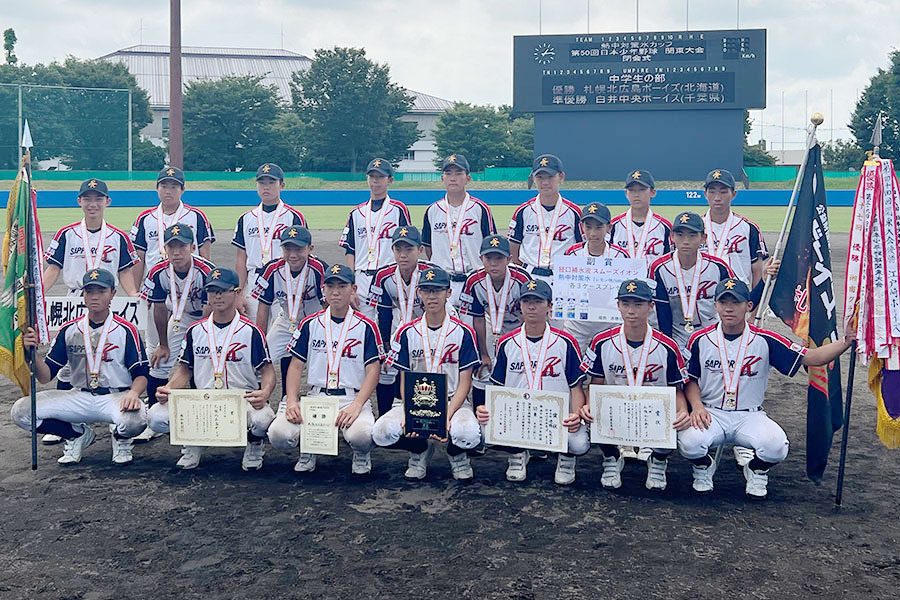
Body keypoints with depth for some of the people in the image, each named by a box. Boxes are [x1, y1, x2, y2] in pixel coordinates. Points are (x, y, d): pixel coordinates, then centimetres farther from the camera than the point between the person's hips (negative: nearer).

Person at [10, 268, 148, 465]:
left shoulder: (126, 330, -4)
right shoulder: (69, 330, 5)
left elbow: (141, 374, -5)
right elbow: (45, 376, 3)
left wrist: (133, 393, -28)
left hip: (115, 397, -3)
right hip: (79, 397, 3)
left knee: (134, 418, -38)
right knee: (21, 411, -15)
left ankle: (121, 439, 4)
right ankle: (78, 435, 10)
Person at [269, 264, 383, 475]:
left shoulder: (365, 327, 2)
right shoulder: (310, 324, 10)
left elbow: (373, 370, -4)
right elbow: (296, 365, 9)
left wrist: (356, 406, -19)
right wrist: (292, 401, -8)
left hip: (353, 397, -2)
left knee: (361, 434, -35)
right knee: (278, 434, -23)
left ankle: (362, 456, 5)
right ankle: (308, 450, 13)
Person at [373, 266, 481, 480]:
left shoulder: (463, 332, -3)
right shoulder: (407, 332, 3)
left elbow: (465, 383, -5)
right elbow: (404, 381, 3)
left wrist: (447, 416, -21)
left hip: (453, 401, -2)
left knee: (468, 434, -36)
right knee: (382, 432, -27)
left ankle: (456, 455, 5)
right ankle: (420, 450, 7)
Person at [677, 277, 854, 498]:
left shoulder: (765, 340, -4)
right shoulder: (700, 339, -1)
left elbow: (811, 357, -8)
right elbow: (690, 379, 8)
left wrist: (845, 342, -22)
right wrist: (697, 405, -11)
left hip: (750, 416, 0)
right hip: (710, 414, 0)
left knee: (776, 445, -30)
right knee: (689, 441, -32)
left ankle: (756, 472, 9)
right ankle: (704, 468, 8)